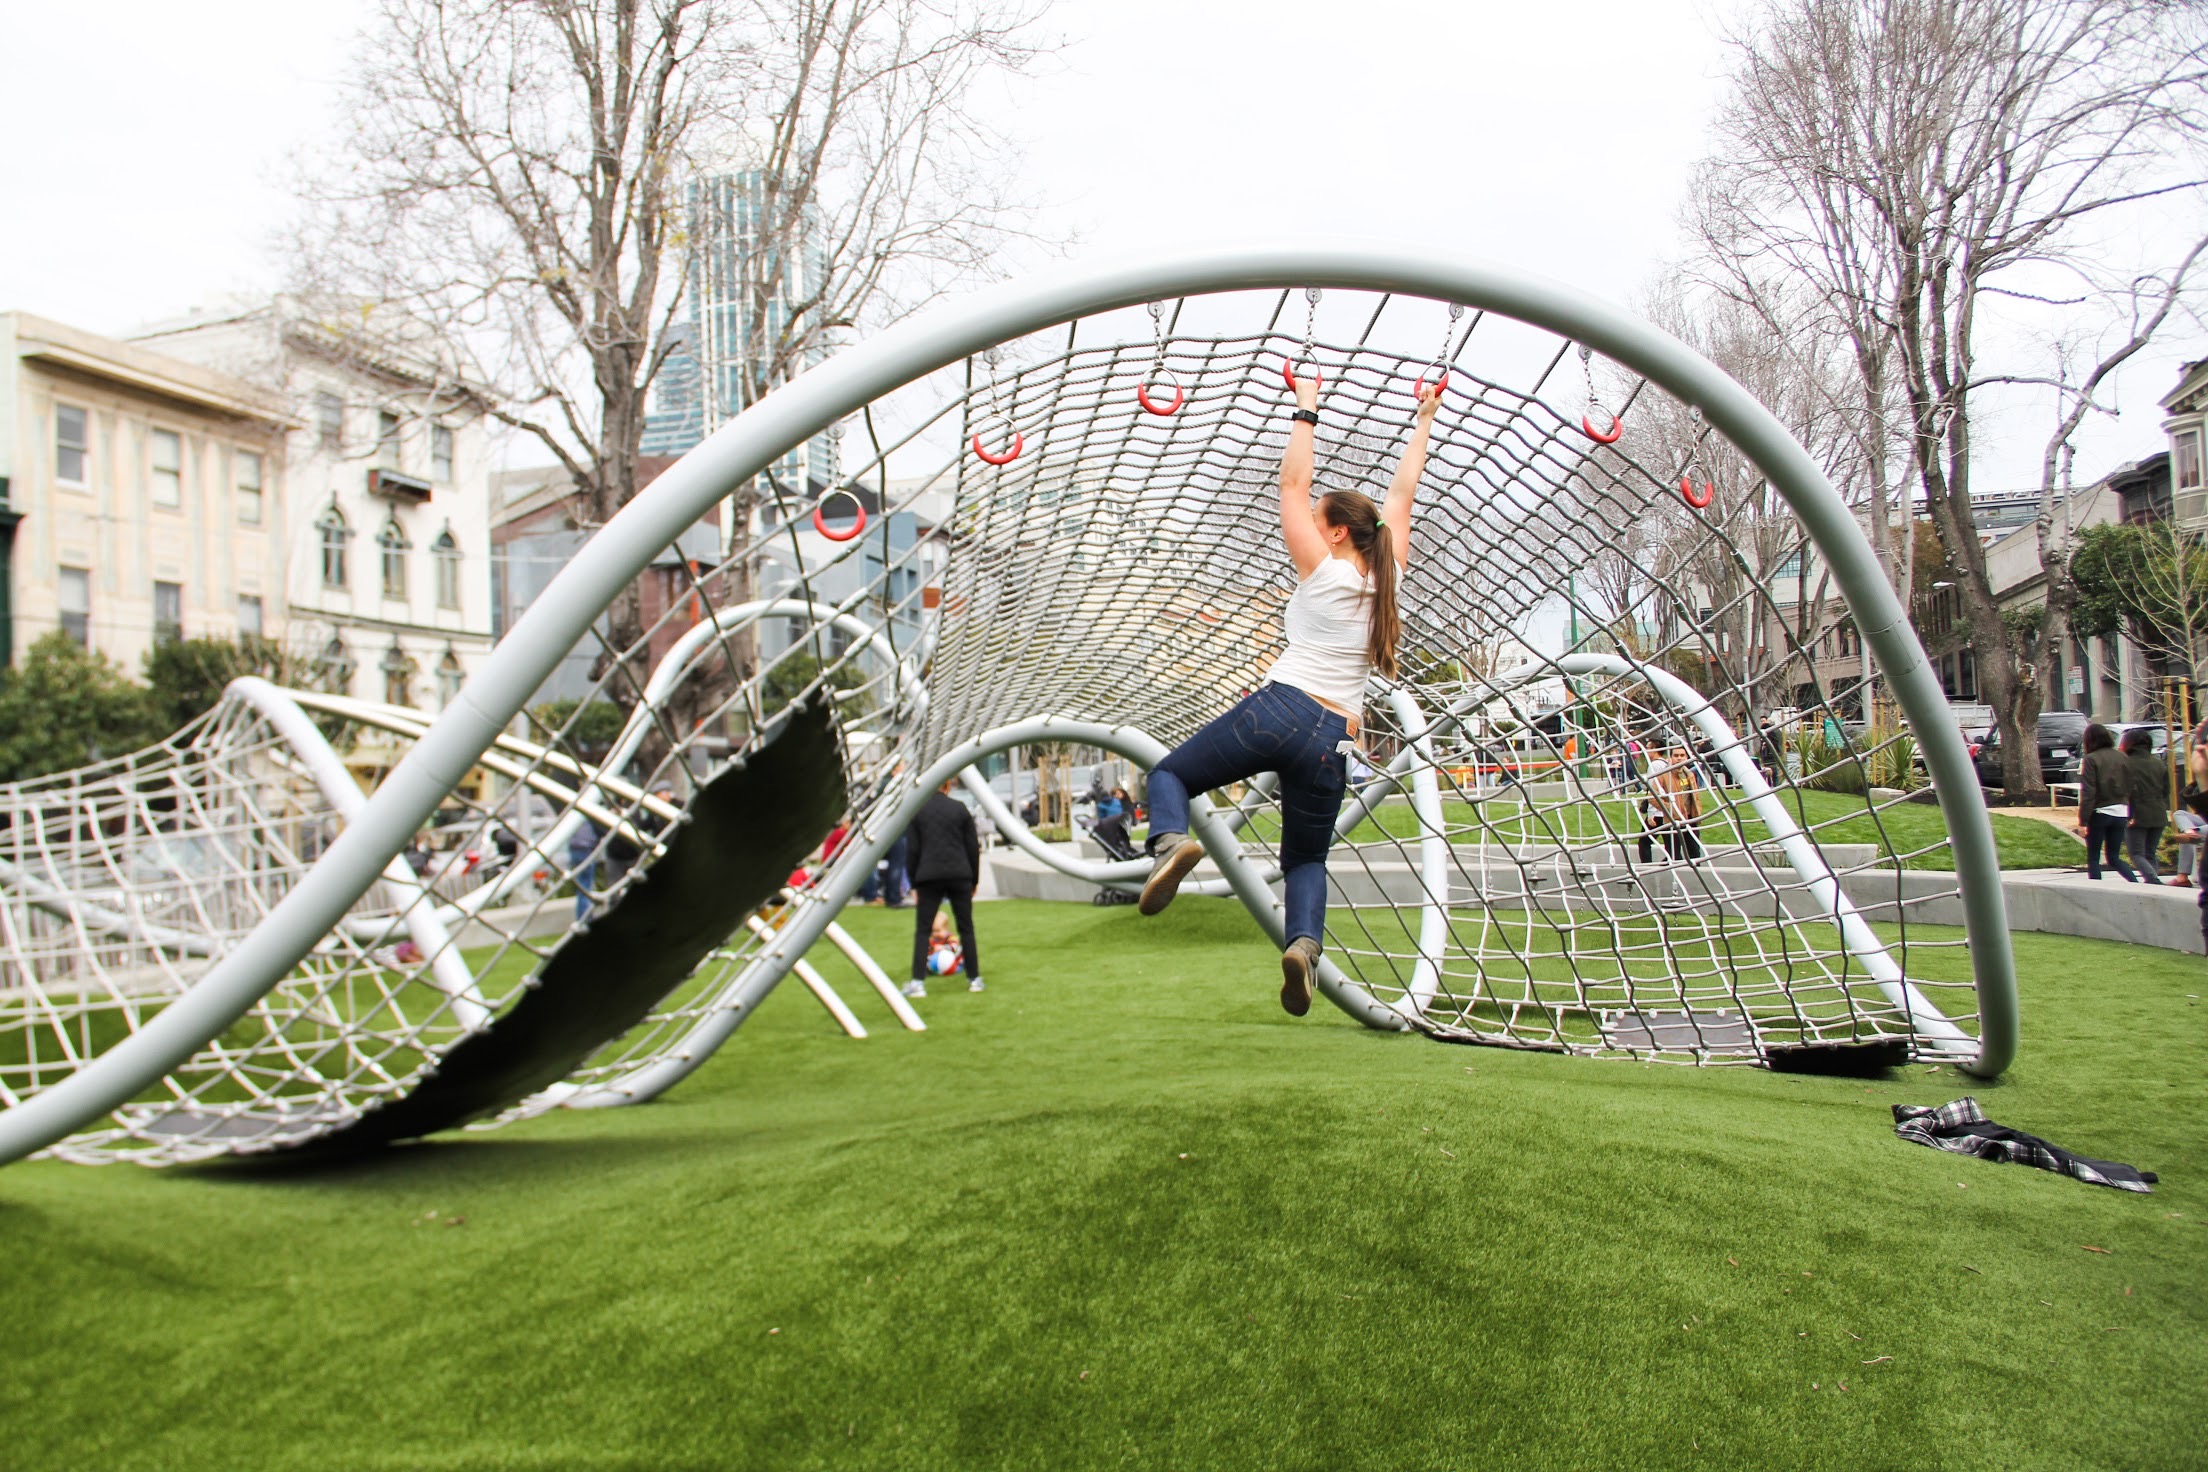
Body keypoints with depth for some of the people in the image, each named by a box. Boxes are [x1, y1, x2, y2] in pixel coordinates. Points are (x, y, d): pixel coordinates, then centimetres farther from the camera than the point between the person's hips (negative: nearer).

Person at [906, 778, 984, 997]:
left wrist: (914, 884, 9)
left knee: (922, 930, 4)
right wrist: (974, 880, 13)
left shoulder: (916, 810, 1)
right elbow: (973, 847, 4)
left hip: (928, 877, -1)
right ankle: (974, 979, 13)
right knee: (966, 928, 10)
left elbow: (911, 850, 2)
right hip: (960, 875, 1)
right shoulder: (959, 808, 2)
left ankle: (918, 982, -5)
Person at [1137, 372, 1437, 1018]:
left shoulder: (1322, 570, 0)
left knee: (1170, 772, 14)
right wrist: (1423, 421, 33)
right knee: (1306, 858, 21)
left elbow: (1292, 484, 7)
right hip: (1333, 742, 5)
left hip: (1277, 711, -4)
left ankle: (1171, 843, -19)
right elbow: (1400, 494, 24)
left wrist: (1306, 411, 16)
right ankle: (1304, 941, -9)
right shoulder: (1387, 576, 12)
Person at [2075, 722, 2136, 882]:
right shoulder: (2121, 757, 6)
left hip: (2099, 813, -5)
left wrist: (2083, 821, -12)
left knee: (2093, 858, 7)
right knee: (2114, 858, 14)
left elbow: (2087, 793, -14)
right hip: (2120, 813, 5)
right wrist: (2130, 816, 14)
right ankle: (2137, 884, -5)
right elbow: (2130, 788, 7)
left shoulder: (2091, 759, -10)